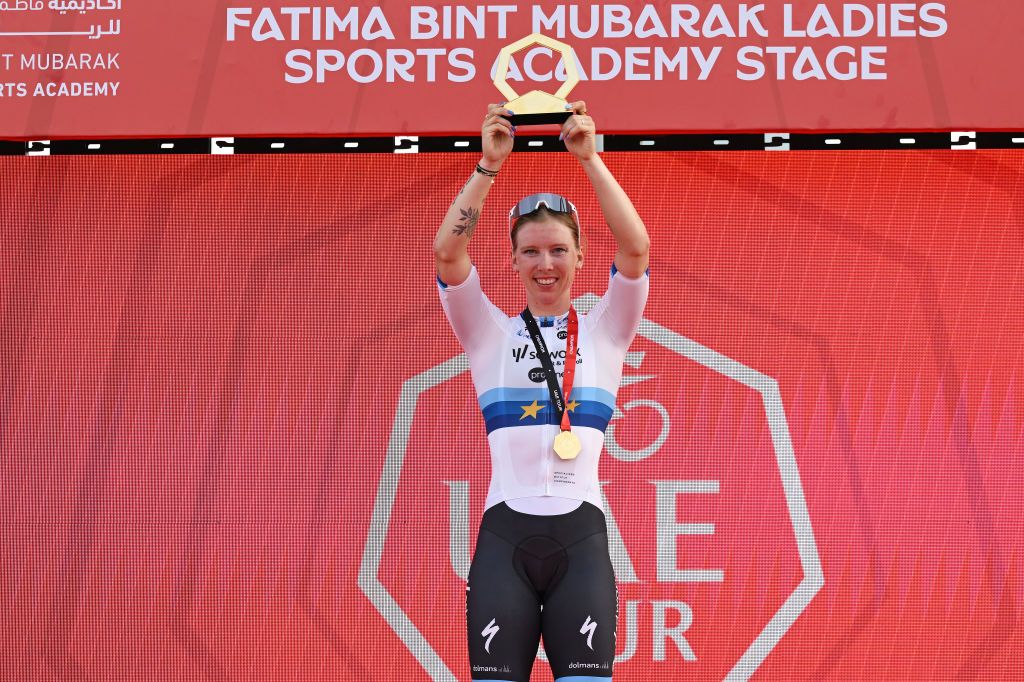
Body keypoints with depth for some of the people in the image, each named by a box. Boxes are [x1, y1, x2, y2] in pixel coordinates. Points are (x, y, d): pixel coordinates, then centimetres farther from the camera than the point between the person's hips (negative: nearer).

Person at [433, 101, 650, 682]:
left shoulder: (603, 333, 10)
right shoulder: (491, 334, 10)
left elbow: (636, 248, -5)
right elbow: (448, 251, -4)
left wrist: (590, 157, -7)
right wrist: (489, 163, -8)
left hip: (581, 536, 0)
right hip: (506, 534, 0)